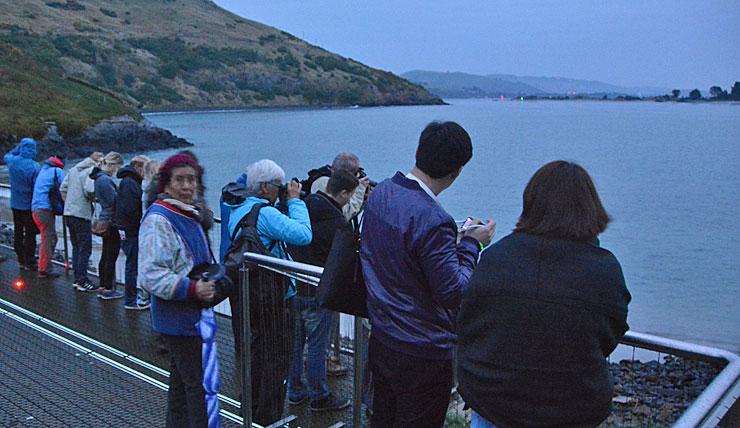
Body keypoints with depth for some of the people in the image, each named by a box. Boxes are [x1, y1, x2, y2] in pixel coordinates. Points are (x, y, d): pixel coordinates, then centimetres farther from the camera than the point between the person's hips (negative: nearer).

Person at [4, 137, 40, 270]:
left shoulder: (12, 161, -5)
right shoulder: (35, 167, -21)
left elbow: (6, 156, 22)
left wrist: (17, 147, 19)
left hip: (15, 204, 5)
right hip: (29, 205, -5)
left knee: (18, 233, 16)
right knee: (30, 234, 4)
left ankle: (21, 261, 24)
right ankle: (29, 263, 9)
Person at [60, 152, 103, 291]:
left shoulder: (73, 169, 14)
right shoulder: (92, 171, -11)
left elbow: (63, 188, 12)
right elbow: (89, 191, -21)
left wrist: (69, 202, 18)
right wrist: (94, 198, -1)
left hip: (68, 213, 8)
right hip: (82, 214, -8)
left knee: (76, 247, 16)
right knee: (85, 248, -1)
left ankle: (77, 279, 21)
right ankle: (82, 281, 1)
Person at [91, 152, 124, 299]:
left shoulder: (100, 177, 12)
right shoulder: (105, 179, -19)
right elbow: (114, 200, -21)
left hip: (104, 221, 10)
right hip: (111, 222, -10)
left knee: (105, 256, 16)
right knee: (111, 258, -2)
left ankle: (102, 287, 24)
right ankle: (108, 290, 5)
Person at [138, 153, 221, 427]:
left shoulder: (187, 215, 12)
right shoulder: (158, 219, -17)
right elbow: (149, 275, -23)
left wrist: (211, 281, 13)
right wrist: (192, 288, -26)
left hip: (194, 314, 10)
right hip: (182, 319, -10)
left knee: (181, 381, 21)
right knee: (204, 385, -6)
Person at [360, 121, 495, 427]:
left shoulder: (380, 193, -2)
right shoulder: (432, 220, -28)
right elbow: (454, 292, -24)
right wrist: (471, 244, -10)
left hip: (381, 341, 8)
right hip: (423, 354, -8)